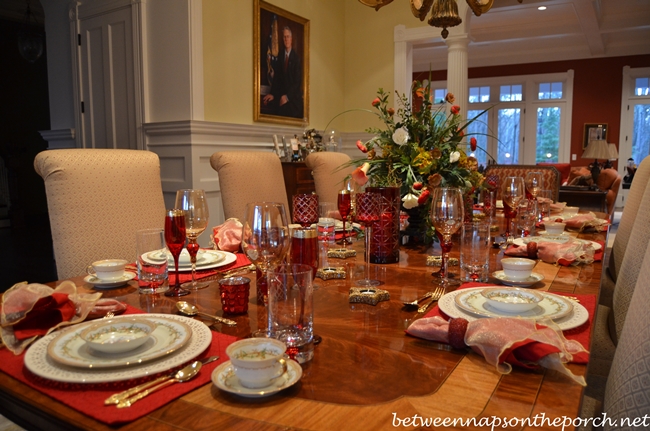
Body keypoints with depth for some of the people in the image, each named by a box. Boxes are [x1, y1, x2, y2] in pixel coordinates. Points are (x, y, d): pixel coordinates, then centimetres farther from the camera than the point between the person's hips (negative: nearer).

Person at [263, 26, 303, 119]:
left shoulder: (296, 57, -8)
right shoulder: (280, 56, 8)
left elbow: (297, 81, -11)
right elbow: (276, 77, 9)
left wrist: (287, 96, -17)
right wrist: (272, 94, -4)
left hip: (294, 97, -4)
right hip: (282, 95, 4)